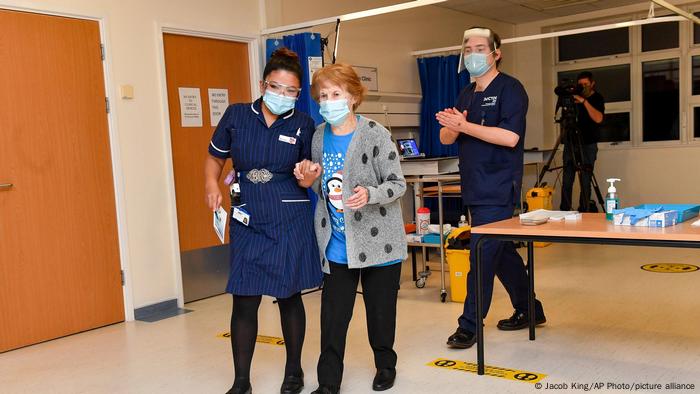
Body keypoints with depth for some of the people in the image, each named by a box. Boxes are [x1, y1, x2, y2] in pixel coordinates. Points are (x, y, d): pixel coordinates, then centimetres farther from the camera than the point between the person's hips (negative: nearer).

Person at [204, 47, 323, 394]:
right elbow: (215, 158, 11)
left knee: (289, 297, 9)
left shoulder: (303, 125, -1)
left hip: (291, 222, -1)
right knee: (244, 301, 1)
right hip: (247, 222, 1)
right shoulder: (236, 115, 0)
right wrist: (212, 185, -8)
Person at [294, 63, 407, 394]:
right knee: (333, 315, 3)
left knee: (381, 310, 11)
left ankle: (385, 365, 36)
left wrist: (369, 195, -30)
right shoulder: (320, 136, 4)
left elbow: (397, 184, -11)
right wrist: (311, 179, -5)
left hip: (376, 240, -3)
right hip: (337, 244, 4)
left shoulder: (375, 134, -12)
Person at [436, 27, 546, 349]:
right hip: (475, 188, 8)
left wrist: (465, 126, -21)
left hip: (498, 190, -8)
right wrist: (452, 126, -12)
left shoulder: (510, 89, -7)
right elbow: (446, 138, 11)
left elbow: (510, 137, -20)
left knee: (482, 254, -7)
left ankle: (469, 325, 1)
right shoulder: (467, 94, 16)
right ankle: (528, 310, 30)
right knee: (501, 252, 16)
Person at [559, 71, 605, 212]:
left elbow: (598, 118, -15)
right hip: (571, 142, 3)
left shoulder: (597, 98, 1)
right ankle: (564, 210, 0)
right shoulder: (576, 96, 10)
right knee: (567, 180, -2)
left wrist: (584, 101, -21)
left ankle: (584, 211, -1)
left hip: (588, 145, -3)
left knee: (585, 181, -6)